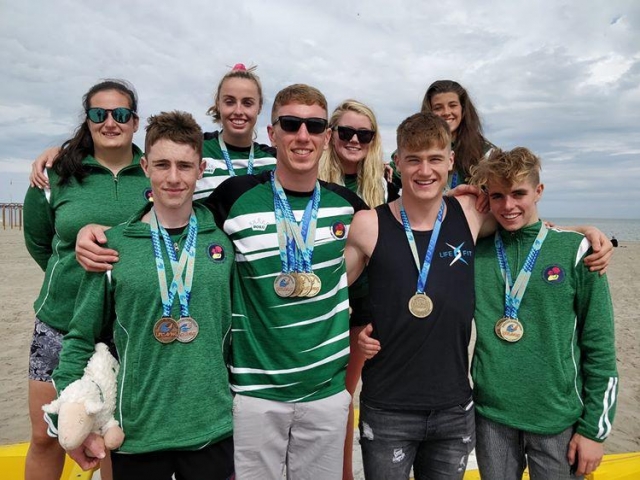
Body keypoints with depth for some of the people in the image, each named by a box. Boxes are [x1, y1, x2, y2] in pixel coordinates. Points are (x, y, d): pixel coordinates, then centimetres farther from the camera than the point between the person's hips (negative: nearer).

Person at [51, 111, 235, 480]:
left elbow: (240, 324, 5)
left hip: (212, 429, 1)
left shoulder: (225, 240, -3)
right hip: (136, 433, 0)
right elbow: (81, 339, 2)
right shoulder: (113, 245, -6)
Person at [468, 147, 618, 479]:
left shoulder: (575, 251, -6)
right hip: (491, 414, 2)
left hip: (559, 419, -2)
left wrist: (594, 428, -3)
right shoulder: (475, 253, 0)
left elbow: (600, 347, -3)